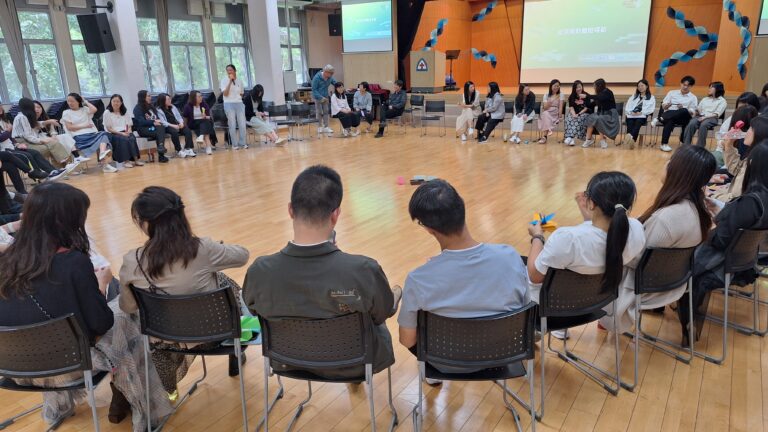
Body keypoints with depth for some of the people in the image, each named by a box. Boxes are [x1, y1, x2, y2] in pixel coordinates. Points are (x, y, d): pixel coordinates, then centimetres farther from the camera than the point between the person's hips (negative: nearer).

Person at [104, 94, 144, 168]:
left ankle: (136, 159, -34)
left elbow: (129, 125, 13)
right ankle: (125, 161, -36)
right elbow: (109, 128, -3)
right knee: (124, 139, -35)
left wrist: (128, 131, -11)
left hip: (125, 133, 3)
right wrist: (121, 133, -16)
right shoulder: (107, 113, 2)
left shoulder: (125, 112, 15)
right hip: (113, 134, -3)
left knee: (132, 138, -30)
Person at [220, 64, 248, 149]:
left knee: (242, 124, -2)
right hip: (229, 104, -3)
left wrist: (237, 98, 4)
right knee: (232, 125, -3)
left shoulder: (239, 81, 9)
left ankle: (242, 143, 8)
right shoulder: (224, 80, -1)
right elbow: (225, 93, -13)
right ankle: (235, 144, 5)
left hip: (239, 103, 3)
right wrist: (230, 81, -15)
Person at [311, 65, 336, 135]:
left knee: (326, 112, 2)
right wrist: (321, 97, -23)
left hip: (325, 97, 5)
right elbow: (314, 89, -16)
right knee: (319, 113, -1)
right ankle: (320, 127, 10)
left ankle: (326, 127, 6)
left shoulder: (330, 77, -4)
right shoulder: (317, 78, -19)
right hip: (317, 98, -5)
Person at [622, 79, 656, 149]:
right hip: (631, 115, 2)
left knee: (638, 122, -39)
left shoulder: (651, 97, 22)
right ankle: (631, 140, -60)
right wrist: (631, 112, -4)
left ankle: (631, 136, -66)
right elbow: (627, 107, 19)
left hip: (642, 116, -2)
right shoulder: (633, 96, 32)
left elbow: (651, 109, 6)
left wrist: (641, 112, -11)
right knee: (630, 123, -35)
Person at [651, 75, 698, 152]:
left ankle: (659, 119, -32)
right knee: (670, 120, -38)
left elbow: (692, 113, 3)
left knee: (684, 111, -36)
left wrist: (682, 108, -16)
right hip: (669, 114, 0)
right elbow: (663, 106, 12)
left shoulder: (693, 98, 15)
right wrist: (666, 105, -13)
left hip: (682, 118, 0)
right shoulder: (672, 92, 19)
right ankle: (664, 144, -36)